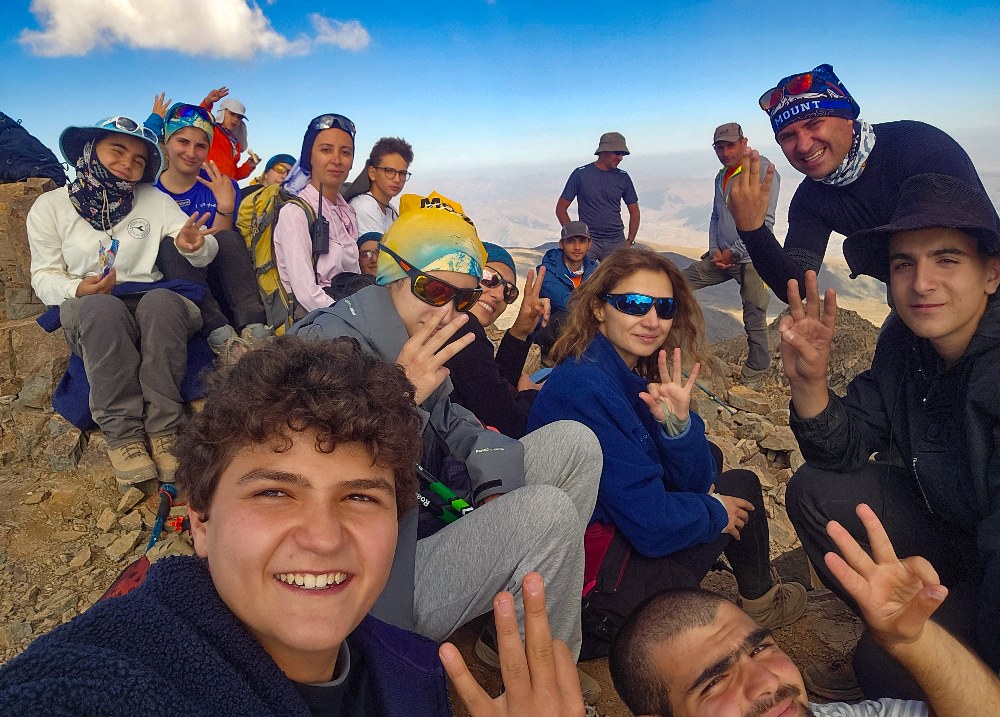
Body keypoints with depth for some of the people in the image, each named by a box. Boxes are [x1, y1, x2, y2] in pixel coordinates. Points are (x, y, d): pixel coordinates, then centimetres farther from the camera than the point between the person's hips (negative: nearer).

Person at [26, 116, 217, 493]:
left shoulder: (155, 200, 8)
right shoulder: (50, 206, 8)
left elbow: (206, 253, 2)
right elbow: (44, 275, 7)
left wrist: (192, 245, -24)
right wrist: (77, 289, -17)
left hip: (155, 304, 1)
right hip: (89, 314, 0)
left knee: (163, 301, -36)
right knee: (103, 308, -37)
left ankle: (164, 429, -33)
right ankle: (122, 434, -31)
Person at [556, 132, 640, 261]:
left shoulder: (623, 177, 9)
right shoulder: (581, 174, 0)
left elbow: (634, 211, 16)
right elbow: (561, 208, 2)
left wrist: (629, 241, 6)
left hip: (616, 241, 3)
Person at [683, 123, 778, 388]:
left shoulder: (763, 171, -11)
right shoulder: (722, 176, 14)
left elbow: (764, 223, -17)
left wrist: (732, 252, -13)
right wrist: (715, 251, 3)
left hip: (751, 259, -8)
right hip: (722, 256, 8)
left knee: (754, 321, -2)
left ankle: (753, 376, 13)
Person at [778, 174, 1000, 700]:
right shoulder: (903, 340, -8)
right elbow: (846, 450, -8)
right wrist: (808, 380, -26)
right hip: (950, 524, 7)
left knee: (886, 664, -23)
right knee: (813, 490, -5)